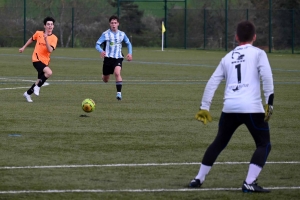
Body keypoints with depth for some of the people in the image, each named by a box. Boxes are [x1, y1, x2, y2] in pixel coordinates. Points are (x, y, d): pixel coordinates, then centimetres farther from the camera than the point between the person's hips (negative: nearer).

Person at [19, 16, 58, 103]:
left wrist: (46, 39, -26)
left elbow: (50, 50, -16)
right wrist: (24, 47, 28)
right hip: (37, 59, -4)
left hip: (45, 61, 4)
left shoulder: (54, 38, -2)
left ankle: (28, 93, 34)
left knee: (40, 80, 11)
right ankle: (37, 87, -9)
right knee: (49, 72, -28)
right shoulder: (38, 33, -2)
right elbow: (32, 39, 20)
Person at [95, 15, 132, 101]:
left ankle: (119, 93, -28)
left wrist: (130, 53, 4)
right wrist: (101, 51, -31)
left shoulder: (122, 34, 4)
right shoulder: (105, 34, -5)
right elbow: (97, 44, -9)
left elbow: (128, 43, 21)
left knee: (117, 73, -29)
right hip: (108, 58, 0)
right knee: (105, 80, 10)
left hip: (118, 58, 0)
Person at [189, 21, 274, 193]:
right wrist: (269, 103, -8)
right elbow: (267, 77, -9)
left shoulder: (228, 57, 19)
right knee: (264, 144, 8)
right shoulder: (258, 53, 6)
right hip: (252, 107, -5)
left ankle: (199, 179, 26)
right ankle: (250, 183, -7)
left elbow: (212, 83, 17)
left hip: (230, 108, 5)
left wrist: (204, 107, 21)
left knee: (219, 143, 23)